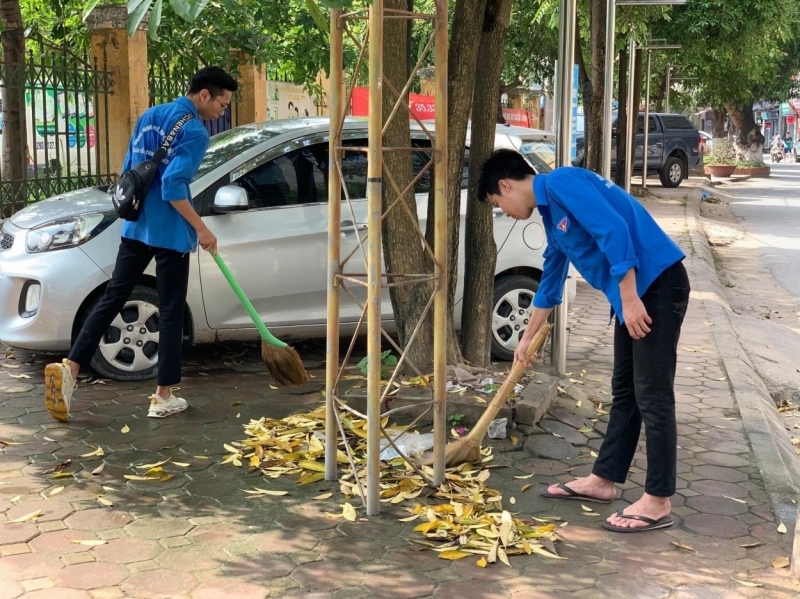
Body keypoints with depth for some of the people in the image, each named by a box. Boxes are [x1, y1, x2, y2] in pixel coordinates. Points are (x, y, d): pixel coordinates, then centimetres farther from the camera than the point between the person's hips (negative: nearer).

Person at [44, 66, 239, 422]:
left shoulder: (149, 116, 12)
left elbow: (128, 171, 17)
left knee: (112, 298, 11)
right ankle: (164, 396, 8)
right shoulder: (195, 132, -13)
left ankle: (69, 368, 1)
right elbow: (173, 186, -23)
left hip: (135, 226, 7)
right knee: (170, 311, 2)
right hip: (169, 232, -7)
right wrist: (201, 229, -17)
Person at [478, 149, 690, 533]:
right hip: (635, 293, 10)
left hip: (658, 284, -10)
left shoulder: (562, 183, -11)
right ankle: (603, 480, 25)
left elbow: (615, 231, -23)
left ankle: (657, 502, 2)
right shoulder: (552, 214, 18)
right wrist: (527, 339, 37)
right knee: (625, 391, 15)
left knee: (652, 396, -5)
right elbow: (551, 282, 29)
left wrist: (629, 298, -22)